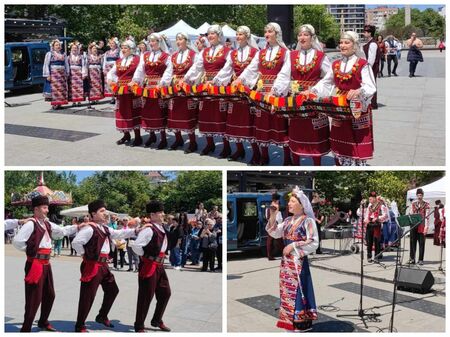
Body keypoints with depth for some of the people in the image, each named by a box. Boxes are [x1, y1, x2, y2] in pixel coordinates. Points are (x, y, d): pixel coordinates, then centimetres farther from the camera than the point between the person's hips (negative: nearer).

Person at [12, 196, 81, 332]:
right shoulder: (30, 224, -15)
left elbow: (62, 231, 17)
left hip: (46, 263, 9)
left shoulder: (47, 224, 12)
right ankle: (26, 328, 6)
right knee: (34, 297, -5)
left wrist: (78, 227, 7)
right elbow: (17, 241, -21)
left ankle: (43, 322, 36)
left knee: (49, 295, 19)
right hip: (35, 264, -9)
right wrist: (30, 250, -8)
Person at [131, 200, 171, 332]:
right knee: (146, 296, -1)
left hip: (159, 266, 9)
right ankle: (139, 326, 11)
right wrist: (146, 256, -11)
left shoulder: (161, 228, 10)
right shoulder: (148, 229, -19)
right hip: (149, 266, -9)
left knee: (165, 293, 14)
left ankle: (157, 320, 30)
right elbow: (136, 246, -26)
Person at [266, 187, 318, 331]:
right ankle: (289, 321, 19)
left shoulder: (308, 221, -10)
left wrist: (294, 245, -16)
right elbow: (274, 233, 4)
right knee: (287, 291, 10)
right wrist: (273, 215, -5)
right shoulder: (288, 220, 11)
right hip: (286, 261, 7)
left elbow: (314, 243, -15)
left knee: (298, 291, -4)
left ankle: (300, 323, 4)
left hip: (299, 261, -7)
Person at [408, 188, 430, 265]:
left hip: (421, 226, -3)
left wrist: (426, 226, -12)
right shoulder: (413, 203, 11)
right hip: (413, 225, 3)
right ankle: (412, 259, 12)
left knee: (421, 243, 1)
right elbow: (410, 214, 12)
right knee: (412, 242, 4)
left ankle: (421, 260, 6)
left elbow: (427, 216, -5)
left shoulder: (426, 204, 1)